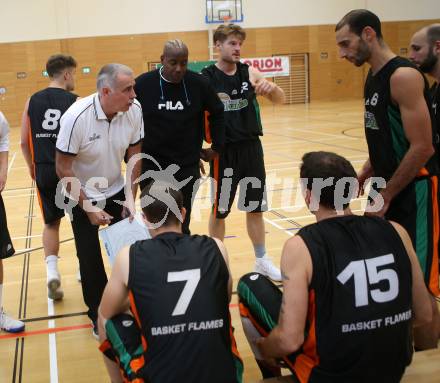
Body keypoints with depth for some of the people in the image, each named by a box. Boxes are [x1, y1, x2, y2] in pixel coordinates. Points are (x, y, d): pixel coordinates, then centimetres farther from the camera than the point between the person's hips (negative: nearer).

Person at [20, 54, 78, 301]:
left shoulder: (32, 101, 3)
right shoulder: (75, 102, -8)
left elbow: (25, 142, 5)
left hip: (44, 171, 3)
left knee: (51, 222, 16)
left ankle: (52, 271, 0)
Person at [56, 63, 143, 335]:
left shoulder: (135, 110, -18)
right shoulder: (76, 117, -29)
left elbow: (134, 156, -5)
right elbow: (63, 168, -20)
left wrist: (131, 198, -8)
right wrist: (88, 208, -18)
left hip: (117, 192, 3)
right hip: (83, 198, -3)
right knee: (90, 258, 4)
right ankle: (99, 314, 23)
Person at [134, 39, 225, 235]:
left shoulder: (198, 84, -4)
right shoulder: (143, 84, -7)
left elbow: (217, 113, 11)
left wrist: (216, 146, 9)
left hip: (187, 165, 1)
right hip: (151, 166, 0)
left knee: (182, 225, 8)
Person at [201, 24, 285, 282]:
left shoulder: (250, 73, 1)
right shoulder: (206, 78, -9)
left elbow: (280, 100, -2)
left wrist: (271, 88, -24)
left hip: (252, 148, 4)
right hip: (224, 152, -3)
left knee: (255, 207, 13)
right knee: (219, 210, 8)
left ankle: (262, 261, 27)